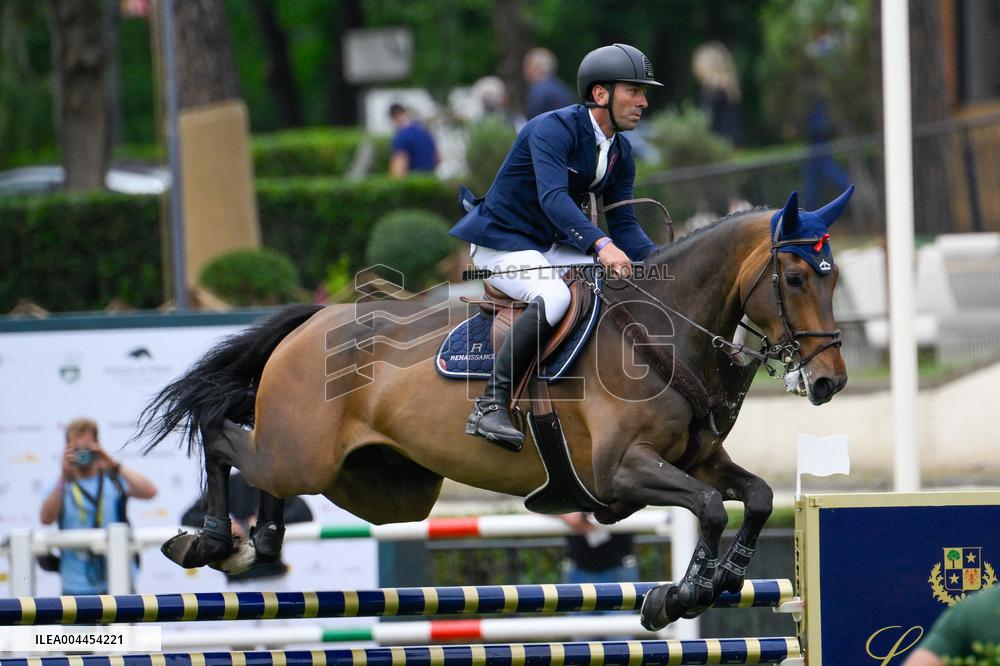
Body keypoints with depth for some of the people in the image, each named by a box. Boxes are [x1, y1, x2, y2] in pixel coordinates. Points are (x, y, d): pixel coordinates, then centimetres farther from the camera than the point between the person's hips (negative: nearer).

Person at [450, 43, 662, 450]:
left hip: (552, 247, 9)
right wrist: (601, 245, -49)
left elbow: (623, 224, 7)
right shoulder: (552, 130, -21)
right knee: (554, 296, -36)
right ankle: (490, 406, -34)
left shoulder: (620, 153, 6)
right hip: (501, 244, -9)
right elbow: (553, 198, -36)